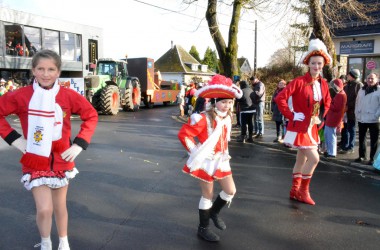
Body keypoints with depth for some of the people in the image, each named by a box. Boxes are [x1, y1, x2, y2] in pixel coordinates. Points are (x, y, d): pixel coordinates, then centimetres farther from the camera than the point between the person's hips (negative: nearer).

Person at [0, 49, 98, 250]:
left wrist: (79, 144, -7)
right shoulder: (21, 96, -10)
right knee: (44, 209, -6)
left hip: (61, 160, 1)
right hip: (35, 161, -1)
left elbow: (91, 115, 0)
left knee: (59, 206, 15)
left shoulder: (68, 96, -9)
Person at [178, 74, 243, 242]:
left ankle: (214, 212, 36)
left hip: (221, 160, 7)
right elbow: (183, 134, -22)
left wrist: (224, 152, 12)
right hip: (206, 161, -7)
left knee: (231, 191, 9)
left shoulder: (227, 118, 4)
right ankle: (203, 228, 23)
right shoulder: (203, 119, -22)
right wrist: (195, 151, -17)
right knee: (207, 195, 4)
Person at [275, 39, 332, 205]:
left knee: (302, 159, 15)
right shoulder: (299, 82, -16)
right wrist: (291, 115, -18)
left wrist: (320, 117, 6)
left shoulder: (323, 84, 5)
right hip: (300, 127, -7)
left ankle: (295, 191, 28)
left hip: (313, 127, 7)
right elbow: (280, 98, -20)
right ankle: (303, 191, 7)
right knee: (314, 158, -12)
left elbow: (327, 103, 21)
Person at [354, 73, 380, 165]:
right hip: (361, 119, 5)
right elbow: (357, 102, 14)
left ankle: (372, 158, 11)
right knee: (361, 138, 13)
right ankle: (362, 156, 25)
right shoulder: (362, 90, 10)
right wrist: (357, 114, 5)